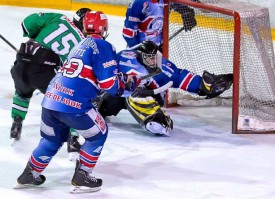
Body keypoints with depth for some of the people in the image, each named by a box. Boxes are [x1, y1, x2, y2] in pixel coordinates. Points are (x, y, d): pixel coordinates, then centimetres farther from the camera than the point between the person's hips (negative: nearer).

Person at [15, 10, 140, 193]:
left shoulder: (80, 46, 25)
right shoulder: (103, 46, -2)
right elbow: (109, 82, -8)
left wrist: (123, 78, 31)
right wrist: (123, 86, 13)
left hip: (50, 99, 8)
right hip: (74, 103, -8)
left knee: (52, 139, 27)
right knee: (98, 134, 14)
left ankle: (29, 175, 30)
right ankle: (81, 178, 13)